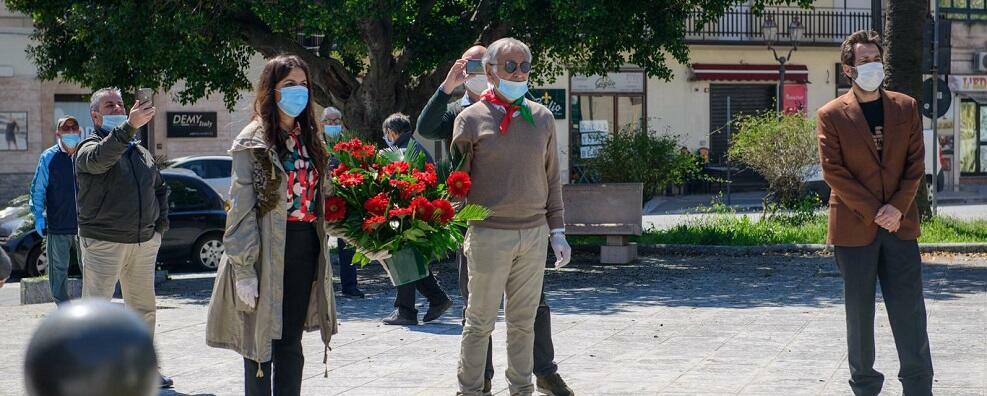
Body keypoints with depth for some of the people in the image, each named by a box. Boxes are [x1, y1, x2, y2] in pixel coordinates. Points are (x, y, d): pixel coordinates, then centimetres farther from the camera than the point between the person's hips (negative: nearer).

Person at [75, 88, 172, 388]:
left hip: (144, 243, 6)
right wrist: (129, 127, -44)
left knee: (144, 309, 13)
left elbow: (160, 188, 29)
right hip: (103, 243, -6)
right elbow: (99, 159, -31)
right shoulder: (89, 147, -5)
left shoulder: (141, 153, 16)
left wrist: (160, 224, 14)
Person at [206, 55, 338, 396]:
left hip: (306, 250, 6)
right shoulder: (254, 141, -7)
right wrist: (244, 268, -17)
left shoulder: (311, 139, 13)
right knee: (261, 343, 0)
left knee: (290, 344, 10)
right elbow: (241, 208, -11)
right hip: (268, 252, -6)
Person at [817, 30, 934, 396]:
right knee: (859, 313, 4)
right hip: (854, 227, -2)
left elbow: (916, 163, 5)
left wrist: (898, 208, -9)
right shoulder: (832, 115, -1)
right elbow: (833, 171, -7)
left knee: (910, 312, 0)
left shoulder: (906, 108, 8)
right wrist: (874, 212, -12)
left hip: (900, 225, 2)